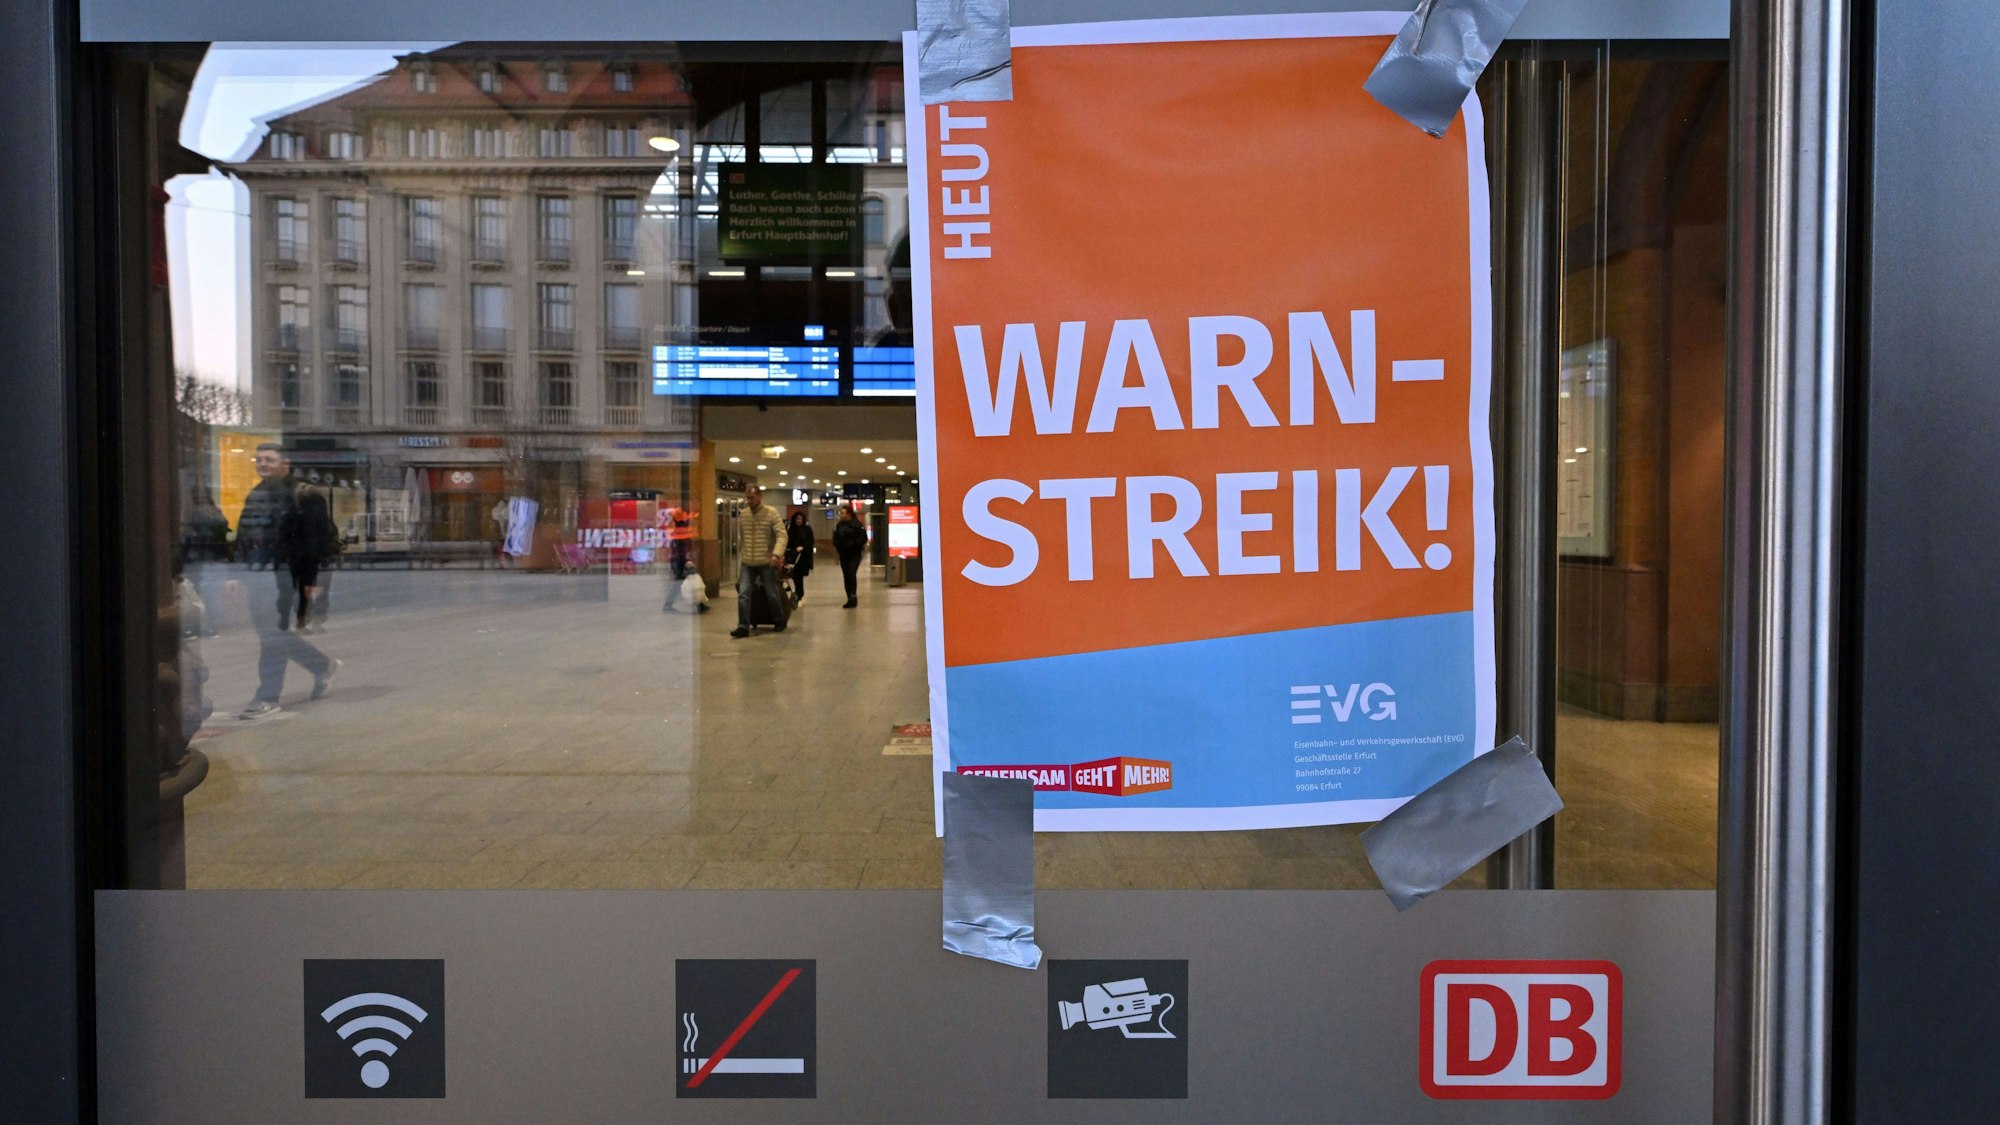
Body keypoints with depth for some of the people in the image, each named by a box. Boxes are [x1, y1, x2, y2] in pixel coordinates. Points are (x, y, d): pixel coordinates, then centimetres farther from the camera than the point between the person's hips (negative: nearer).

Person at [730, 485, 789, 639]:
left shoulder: (772, 513, -7)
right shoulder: (743, 515, 7)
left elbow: (781, 535, -14)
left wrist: (777, 554, -27)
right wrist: (741, 554, 17)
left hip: (767, 563, -4)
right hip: (747, 564, 4)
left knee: (772, 594, 7)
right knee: (743, 594, -7)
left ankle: (779, 623, 26)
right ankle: (743, 627, -6)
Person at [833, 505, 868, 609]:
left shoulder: (857, 524, -8)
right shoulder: (839, 525, 11)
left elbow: (864, 538, -10)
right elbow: (836, 537, 21)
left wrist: (853, 544, -18)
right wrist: (836, 546, 2)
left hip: (855, 554, -6)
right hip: (843, 554, 6)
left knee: (851, 574, -19)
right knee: (846, 576, 7)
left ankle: (853, 596, -13)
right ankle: (850, 598, 14)